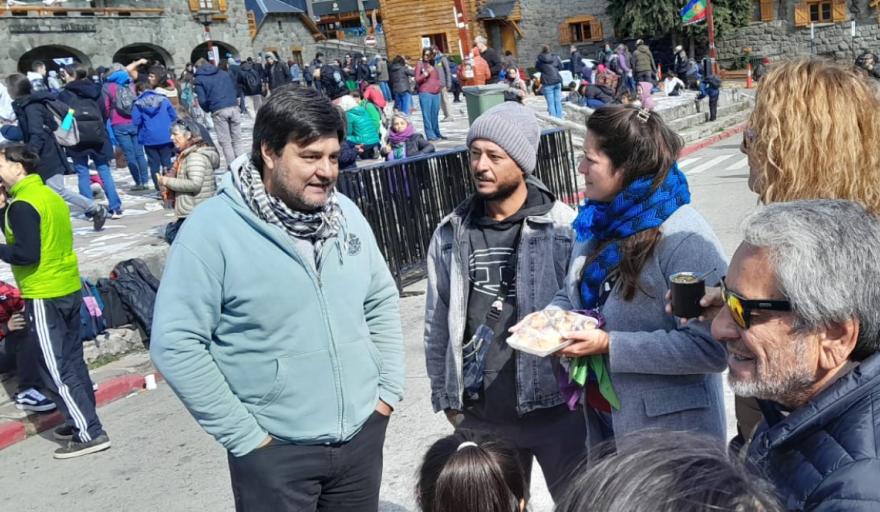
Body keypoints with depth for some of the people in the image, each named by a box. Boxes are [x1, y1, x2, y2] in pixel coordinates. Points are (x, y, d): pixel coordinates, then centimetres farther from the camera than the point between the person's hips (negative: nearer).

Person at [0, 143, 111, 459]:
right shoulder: (49, 194, 11)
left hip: (44, 297, -9)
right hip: (69, 289, 9)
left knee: (56, 371, -3)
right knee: (72, 361, 18)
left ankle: (90, 434, -1)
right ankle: (83, 419, 28)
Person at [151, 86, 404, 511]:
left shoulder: (345, 213, 2)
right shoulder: (213, 229, -15)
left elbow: (382, 302, 11)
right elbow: (175, 344, -16)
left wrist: (388, 390, 5)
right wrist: (244, 435, -13)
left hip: (362, 435, 5)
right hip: (276, 451, -5)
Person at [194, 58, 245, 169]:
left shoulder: (199, 79, 4)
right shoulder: (224, 73, 16)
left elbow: (202, 100, -3)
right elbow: (235, 90, 15)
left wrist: (208, 110, 15)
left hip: (218, 111, -3)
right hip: (234, 107, 3)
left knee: (225, 142, 4)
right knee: (237, 139, 9)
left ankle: (232, 167, 1)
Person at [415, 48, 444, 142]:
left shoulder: (433, 65, 19)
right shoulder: (420, 64, 3)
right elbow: (417, 79, -4)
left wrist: (440, 86, 10)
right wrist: (426, 73, -16)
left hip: (436, 93, 5)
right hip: (425, 93, -5)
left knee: (435, 115, 9)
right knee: (427, 115, -7)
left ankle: (437, 134, 17)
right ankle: (430, 135, -8)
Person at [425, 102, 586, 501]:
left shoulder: (566, 229, -10)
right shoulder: (450, 234, 1)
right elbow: (437, 323, 7)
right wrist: (444, 395, 10)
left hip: (555, 409, -3)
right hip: (478, 416, 4)